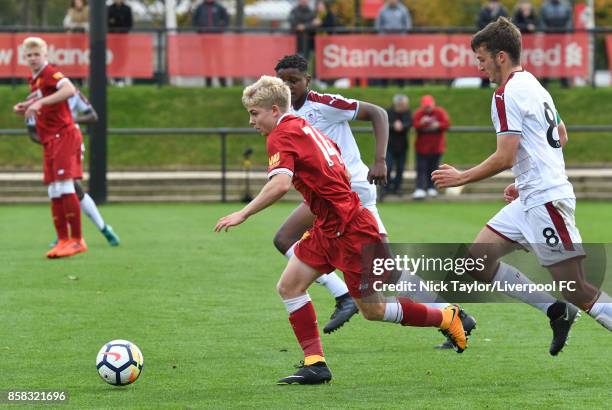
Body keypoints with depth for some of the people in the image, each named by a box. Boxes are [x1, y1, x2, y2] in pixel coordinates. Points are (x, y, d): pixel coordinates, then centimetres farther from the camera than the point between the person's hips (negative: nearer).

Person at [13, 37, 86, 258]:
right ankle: (63, 240, 9)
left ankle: (77, 240, -11)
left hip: (64, 135, -9)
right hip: (51, 140, 9)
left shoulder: (50, 73, -11)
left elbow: (70, 90, -30)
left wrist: (40, 102, -34)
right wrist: (24, 107, 10)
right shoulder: (34, 79, 16)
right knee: (54, 192, 6)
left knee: (65, 187, -14)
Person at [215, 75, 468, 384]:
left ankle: (447, 318, 18)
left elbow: (280, 184, -32)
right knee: (289, 286, 2)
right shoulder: (303, 127, 13)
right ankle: (315, 364, 1)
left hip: (348, 228, -10)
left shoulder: (281, 136, -15)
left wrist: (242, 214, -27)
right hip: (327, 228, 10)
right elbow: (340, 169, 20)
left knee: (373, 310, 1)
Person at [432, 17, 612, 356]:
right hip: (531, 200, 10)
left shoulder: (507, 95, -14)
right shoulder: (533, 85, 16)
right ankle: (556, 311, 8)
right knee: (478, 258, 6)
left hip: (545, 201, -10)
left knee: (576, 290, -9)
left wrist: (461, 178, -6)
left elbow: (505, 157, -19)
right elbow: (562, 136, 26)